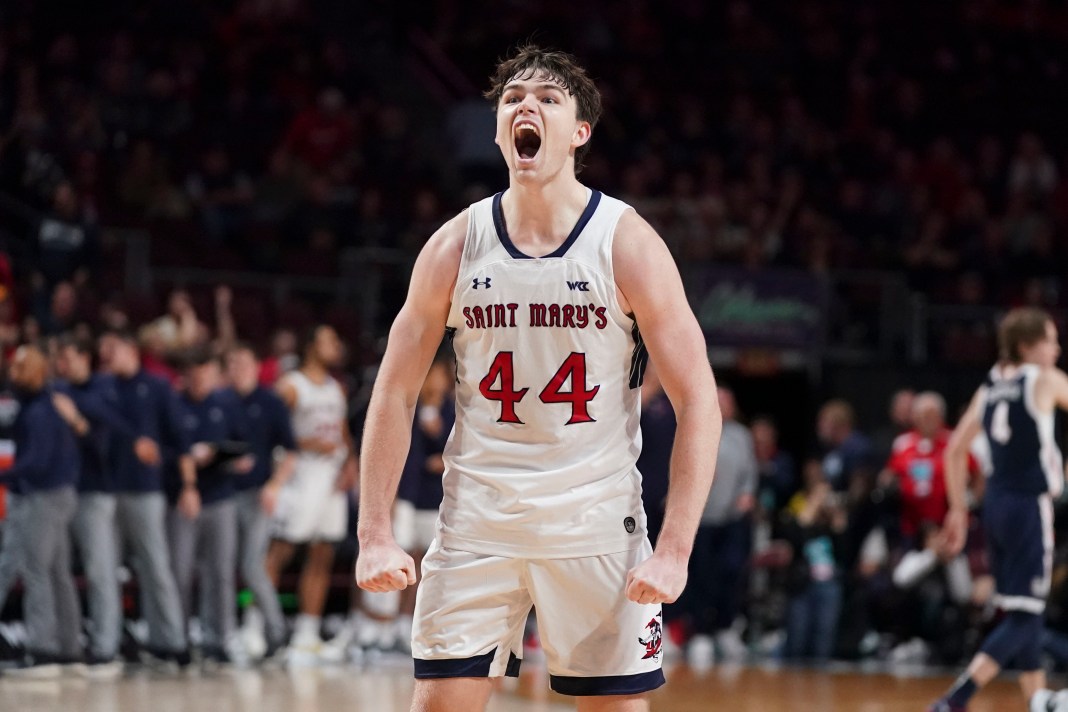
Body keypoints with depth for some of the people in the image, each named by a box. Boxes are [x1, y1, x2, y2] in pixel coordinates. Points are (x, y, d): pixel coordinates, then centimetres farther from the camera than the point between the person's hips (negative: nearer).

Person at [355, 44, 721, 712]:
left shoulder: (627, 243, -8)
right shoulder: (456, 245, -1)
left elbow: (698, 403, -8)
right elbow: (395, 395, 6)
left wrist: (674, 550, -16)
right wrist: (376, 536, -2)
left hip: (597, 521, -2)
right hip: (478, 518, 2)